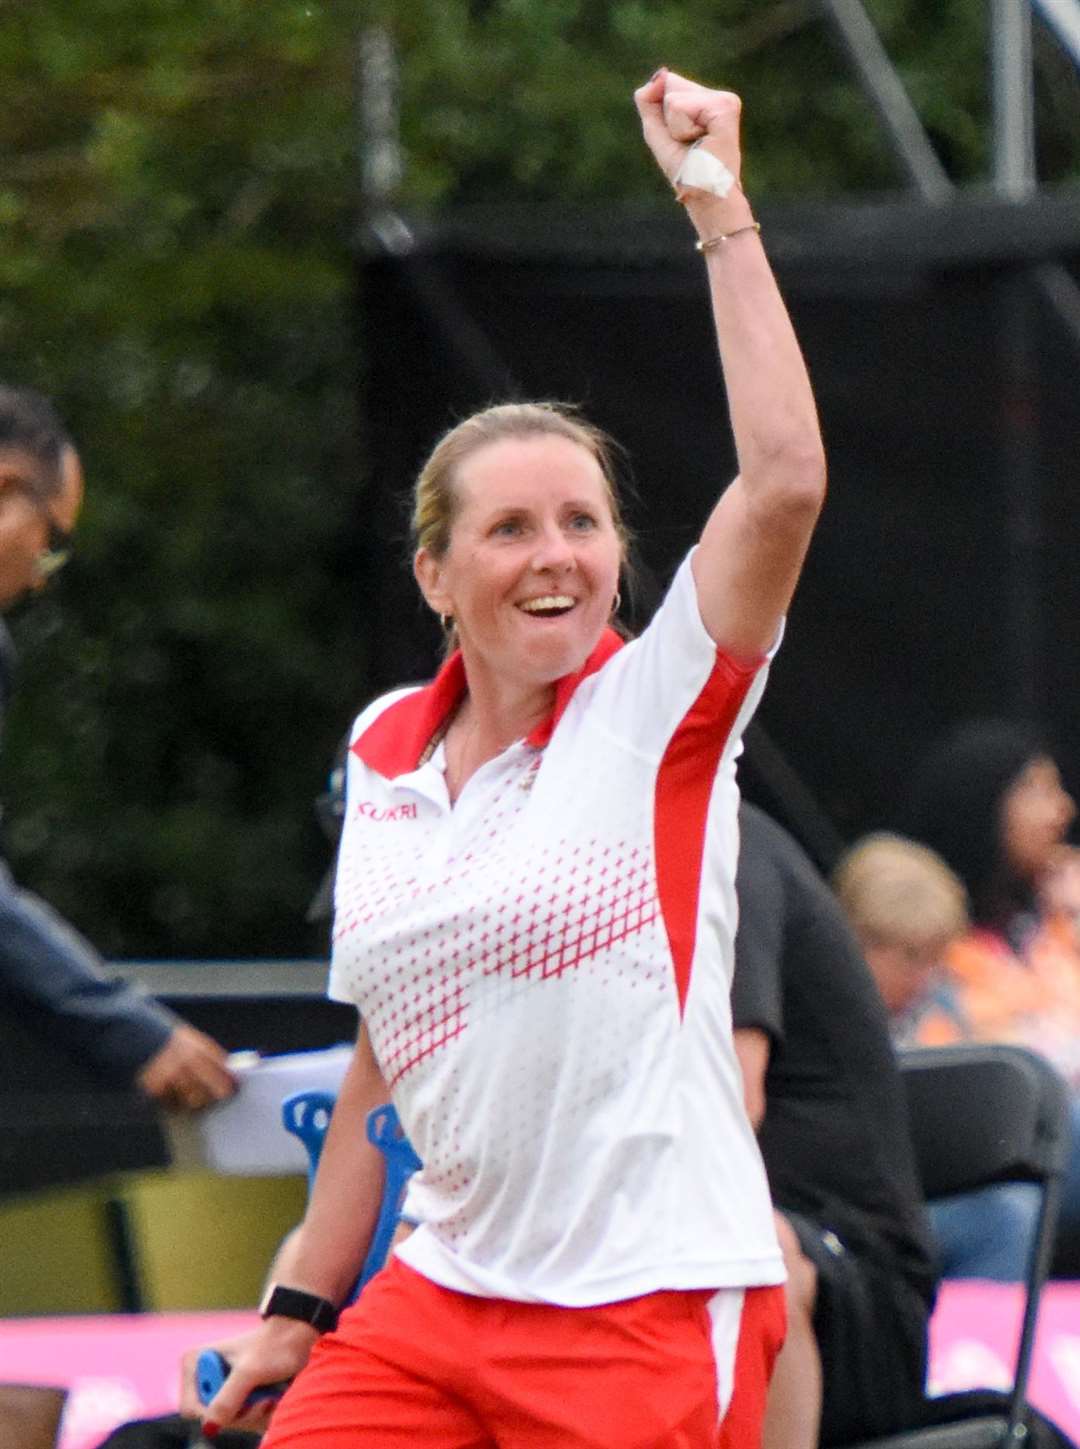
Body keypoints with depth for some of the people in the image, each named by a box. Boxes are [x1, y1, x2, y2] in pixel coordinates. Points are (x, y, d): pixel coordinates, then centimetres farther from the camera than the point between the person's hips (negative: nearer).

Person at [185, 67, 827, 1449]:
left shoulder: (656, 707, -4)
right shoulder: (383, 750, 11)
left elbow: (785, 479, -21)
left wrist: (716, 202, -18)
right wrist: (301, 1307, 20)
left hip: (651, 1316, -5)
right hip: (435, 1300, 5)